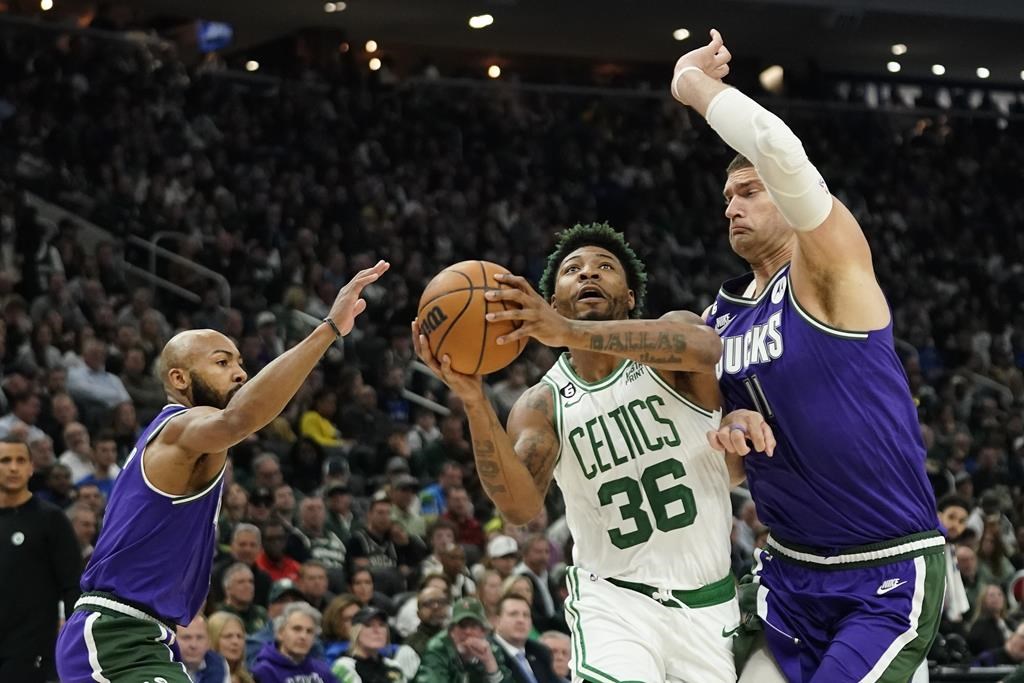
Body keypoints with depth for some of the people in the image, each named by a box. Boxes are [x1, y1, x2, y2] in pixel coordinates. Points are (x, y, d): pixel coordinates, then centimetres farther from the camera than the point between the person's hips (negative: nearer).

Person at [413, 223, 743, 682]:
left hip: (707, 604, 1)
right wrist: (473, 401, -33)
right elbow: (521, 507, -19)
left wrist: (571, 333, -45)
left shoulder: (674, 331, -5)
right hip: (615, 598, -1)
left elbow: (707, 348, -33)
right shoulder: (542, 405, -1)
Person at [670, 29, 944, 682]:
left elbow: (781, 151, -30)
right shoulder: (723, 315, 10)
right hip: (789, 571, 7)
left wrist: (694, 84, -15)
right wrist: (730, 431, -5)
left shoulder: (830, 265, -12)